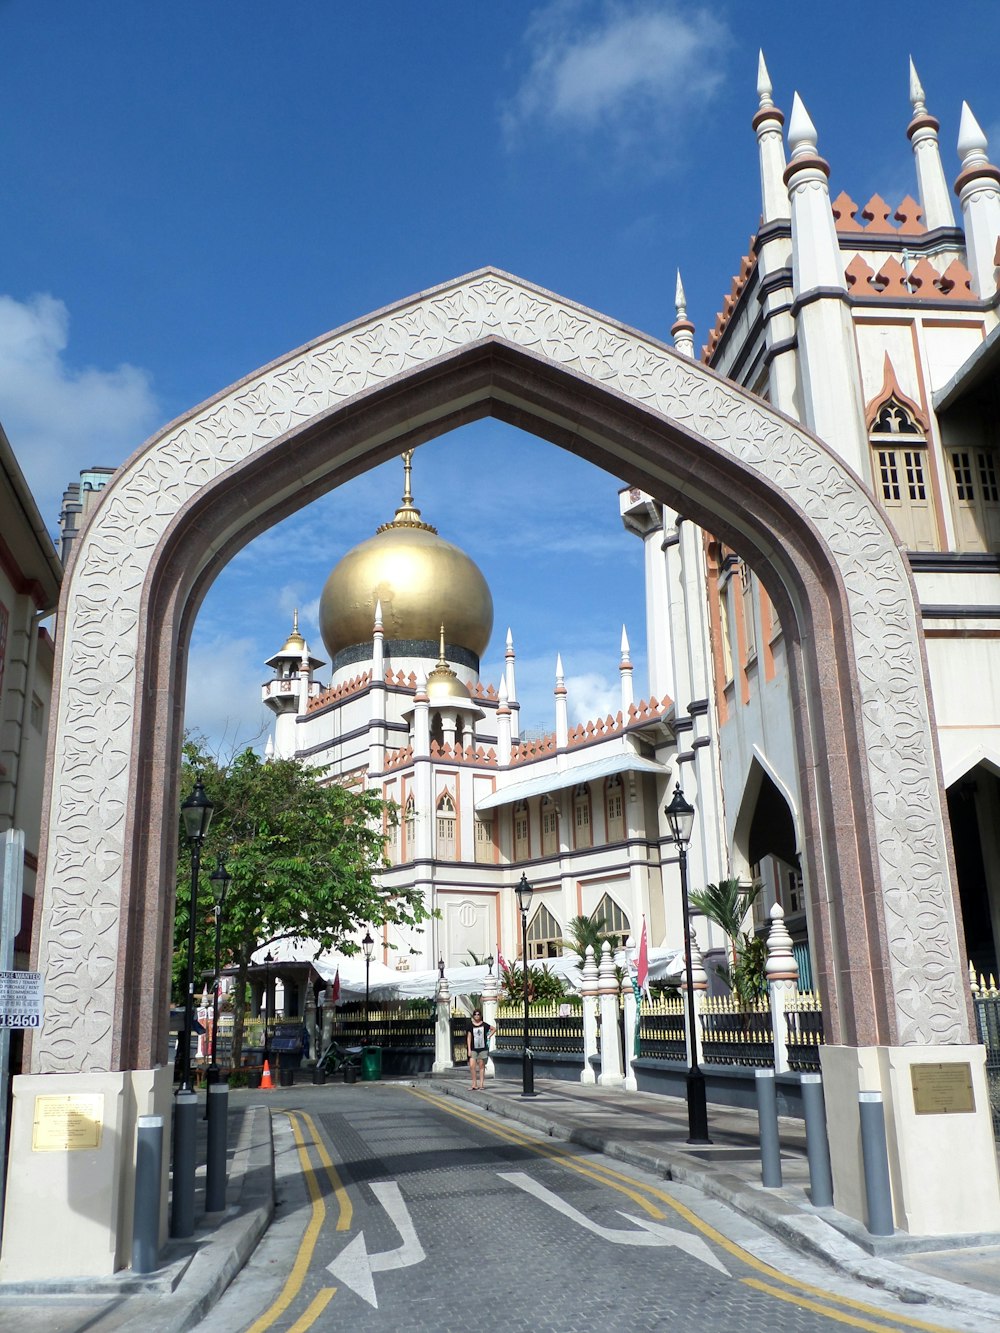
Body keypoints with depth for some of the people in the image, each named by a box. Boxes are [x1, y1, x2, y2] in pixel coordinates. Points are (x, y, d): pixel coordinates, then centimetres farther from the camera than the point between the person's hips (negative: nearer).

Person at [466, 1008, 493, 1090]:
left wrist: (489, 1036, 3)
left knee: (481, 1066, 3)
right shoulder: (470, 1025, 1)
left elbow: (494, 1029, 14)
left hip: (483, 1048, 0)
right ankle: (474, 1083, -1)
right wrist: (469, 1049, -3)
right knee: (472, 1066, -11)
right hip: (474, 1049, 0)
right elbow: (469, 1037, 2)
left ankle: (481, 1083, 9)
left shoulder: (484, 1025, 2)